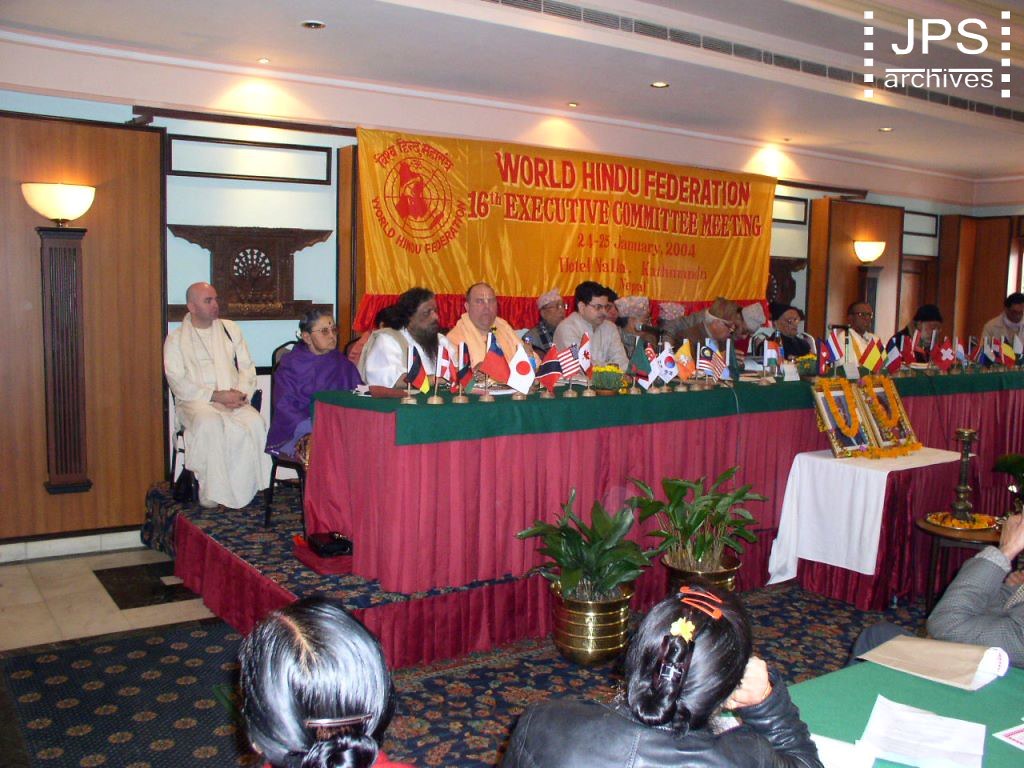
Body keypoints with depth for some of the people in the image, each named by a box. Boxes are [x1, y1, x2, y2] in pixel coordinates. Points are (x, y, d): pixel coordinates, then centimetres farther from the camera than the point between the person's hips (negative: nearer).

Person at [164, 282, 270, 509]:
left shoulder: (230, 330, 16)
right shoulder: (176, 339, 5)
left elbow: (247, 367, 13)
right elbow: (178, 383, -5)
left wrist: (241, 392, -8)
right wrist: (215, 395, -16)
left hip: (233, 400, 3)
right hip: (195, 402, -3)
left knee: (255, 422, -29)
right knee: (211, 424, -37)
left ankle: (242, 490, -21)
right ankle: (212, 493, -27)